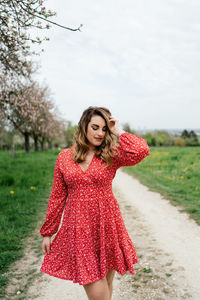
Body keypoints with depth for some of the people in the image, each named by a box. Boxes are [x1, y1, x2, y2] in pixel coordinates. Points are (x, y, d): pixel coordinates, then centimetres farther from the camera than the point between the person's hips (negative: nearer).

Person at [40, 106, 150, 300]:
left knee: (105, 281, 16)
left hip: (106, 225, 0)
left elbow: (141, 151, -24)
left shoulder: (111, 155, -3)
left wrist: (118, 132, -10)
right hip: (78, 226, 0)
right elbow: (57, 197, 6)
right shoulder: (64, 157, 1)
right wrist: (48, 232, 9)